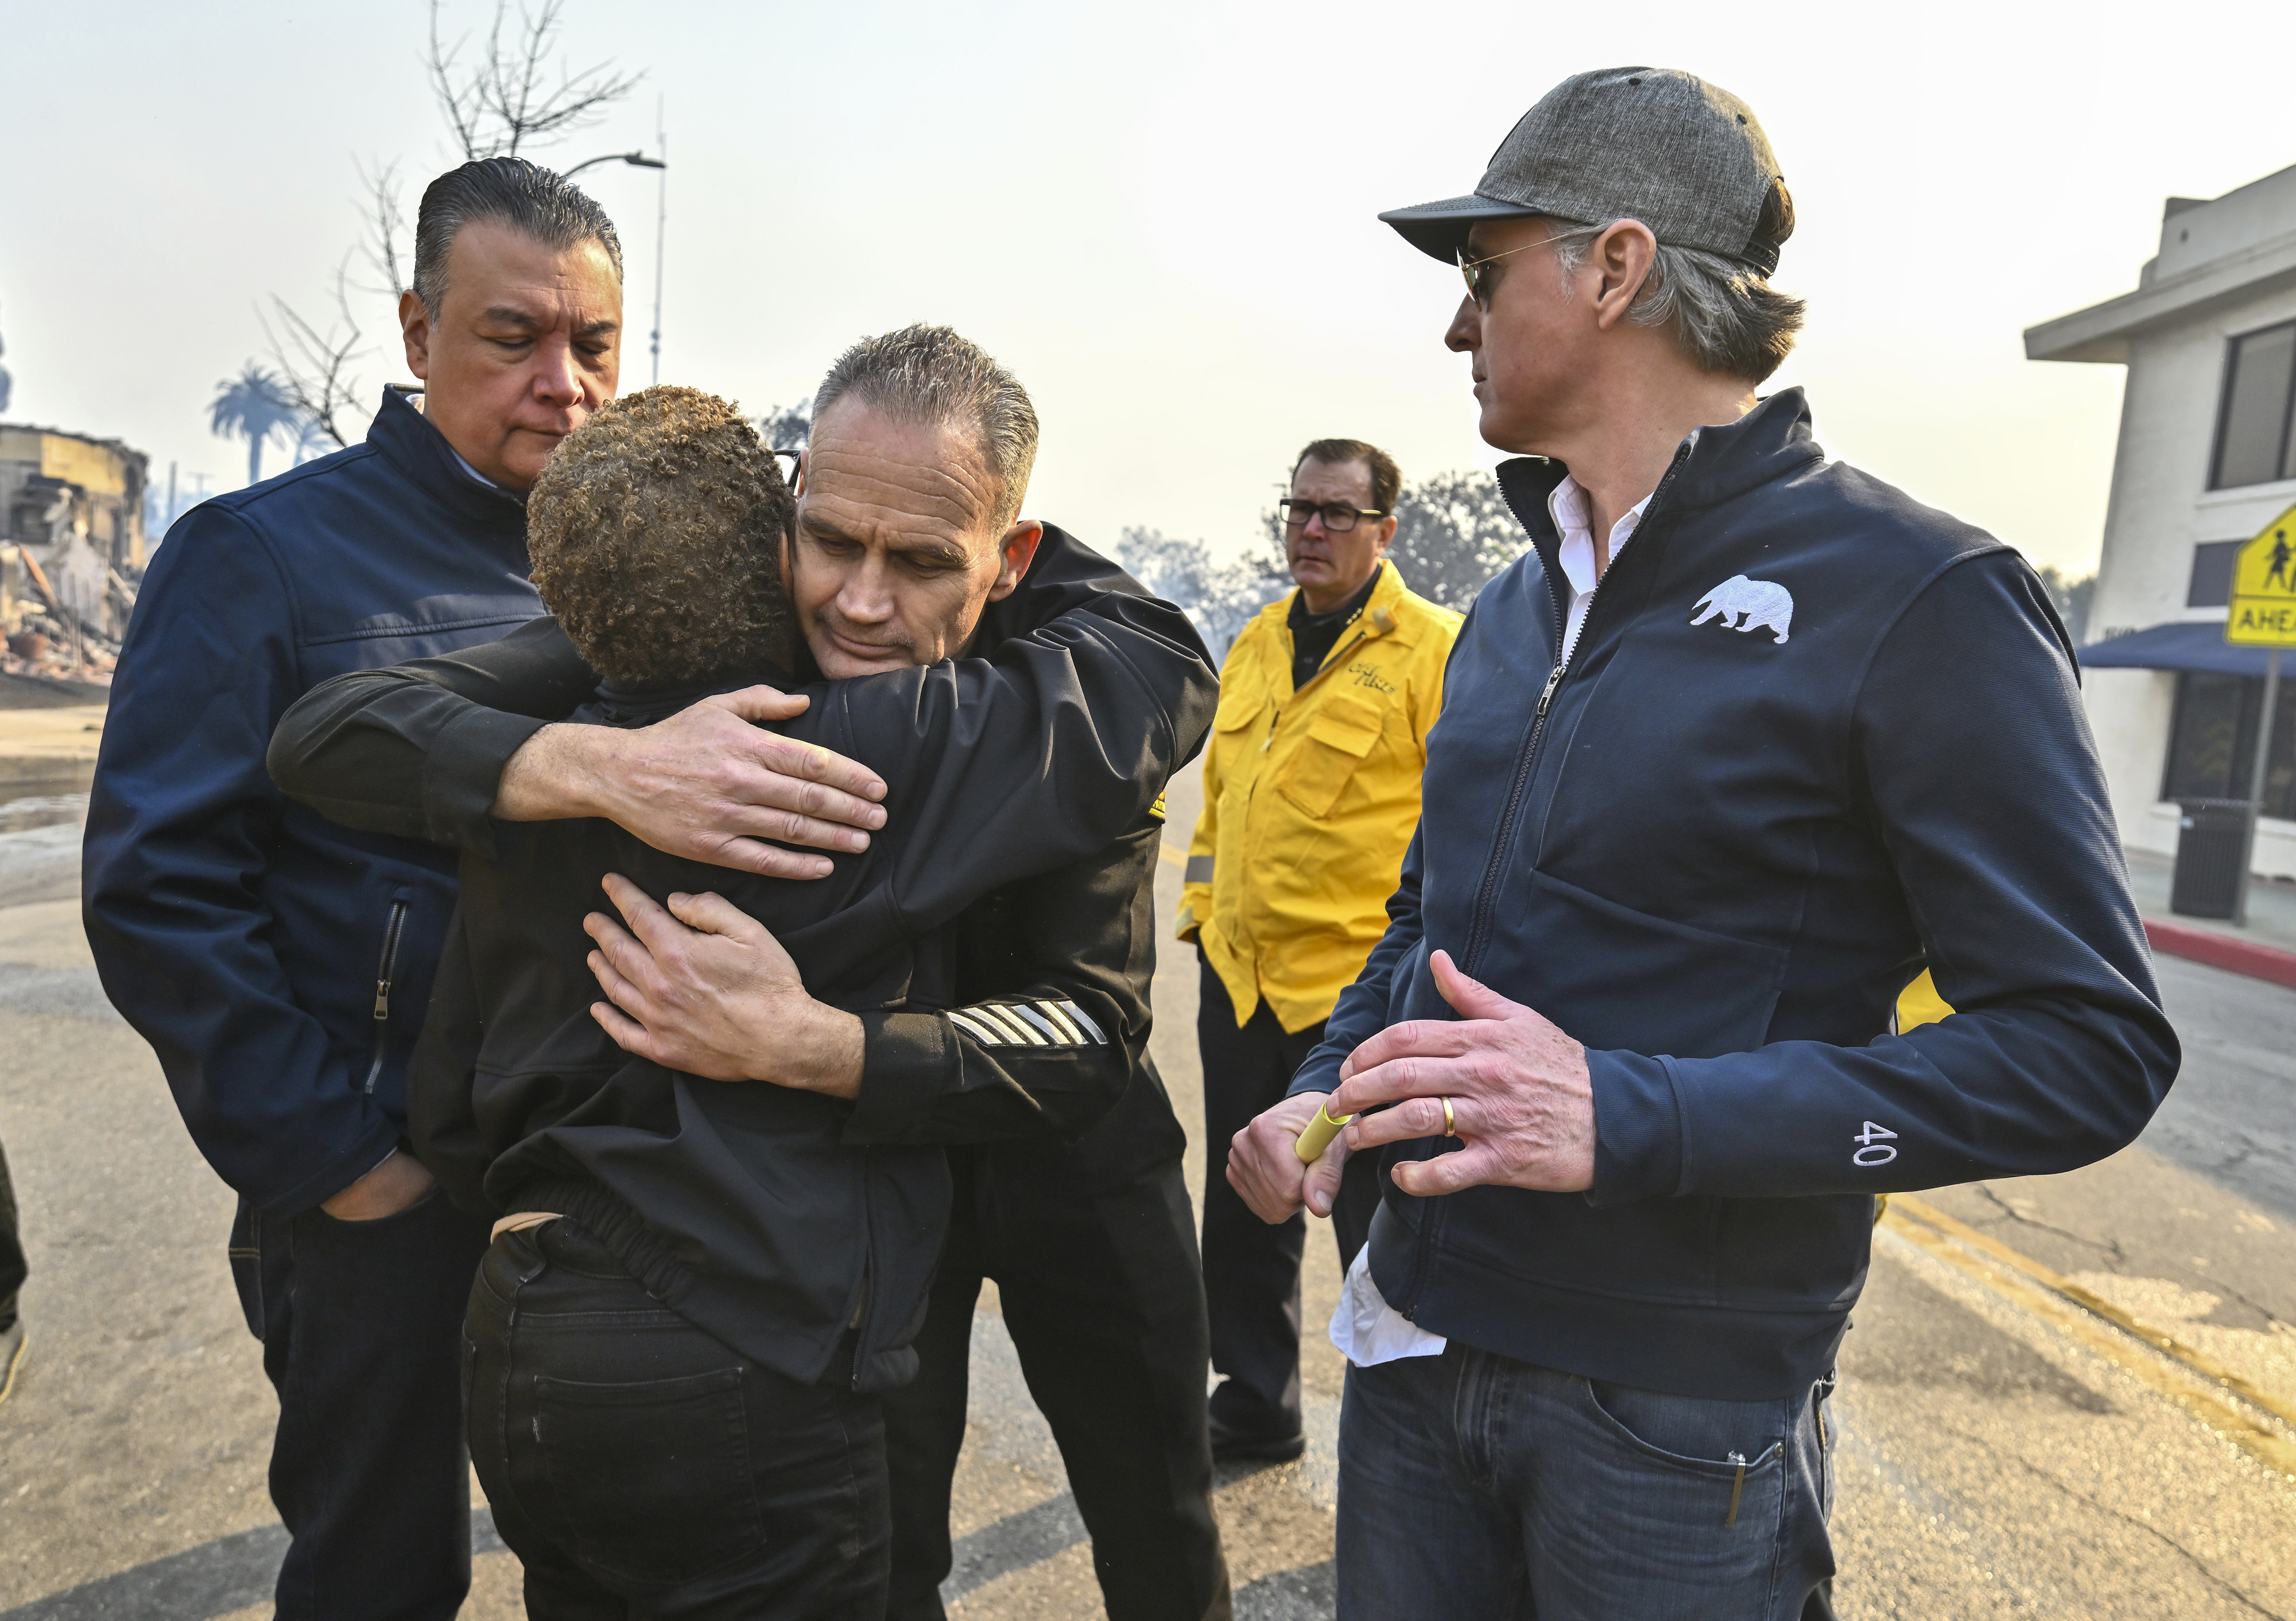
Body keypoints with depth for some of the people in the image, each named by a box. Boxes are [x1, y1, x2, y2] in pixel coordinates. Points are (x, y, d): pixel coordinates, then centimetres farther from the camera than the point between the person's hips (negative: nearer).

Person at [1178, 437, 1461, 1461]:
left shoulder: (1432, 650, -9)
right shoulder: (1255, 645, 12)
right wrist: (1204, 910, 13)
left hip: (1361, 992, -7)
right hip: (1241, 981, 7)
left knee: (1377, 1228, 5)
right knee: (1241, 1216, 19)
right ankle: (1255, 1410, 39)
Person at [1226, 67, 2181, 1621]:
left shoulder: (1918, 600, -14)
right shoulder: (1515, 608, 9)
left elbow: (2089, 1042, -17)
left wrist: (1627, 1116, -27)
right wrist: (1333, 1085, -2)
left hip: (1683, 1420, -6)